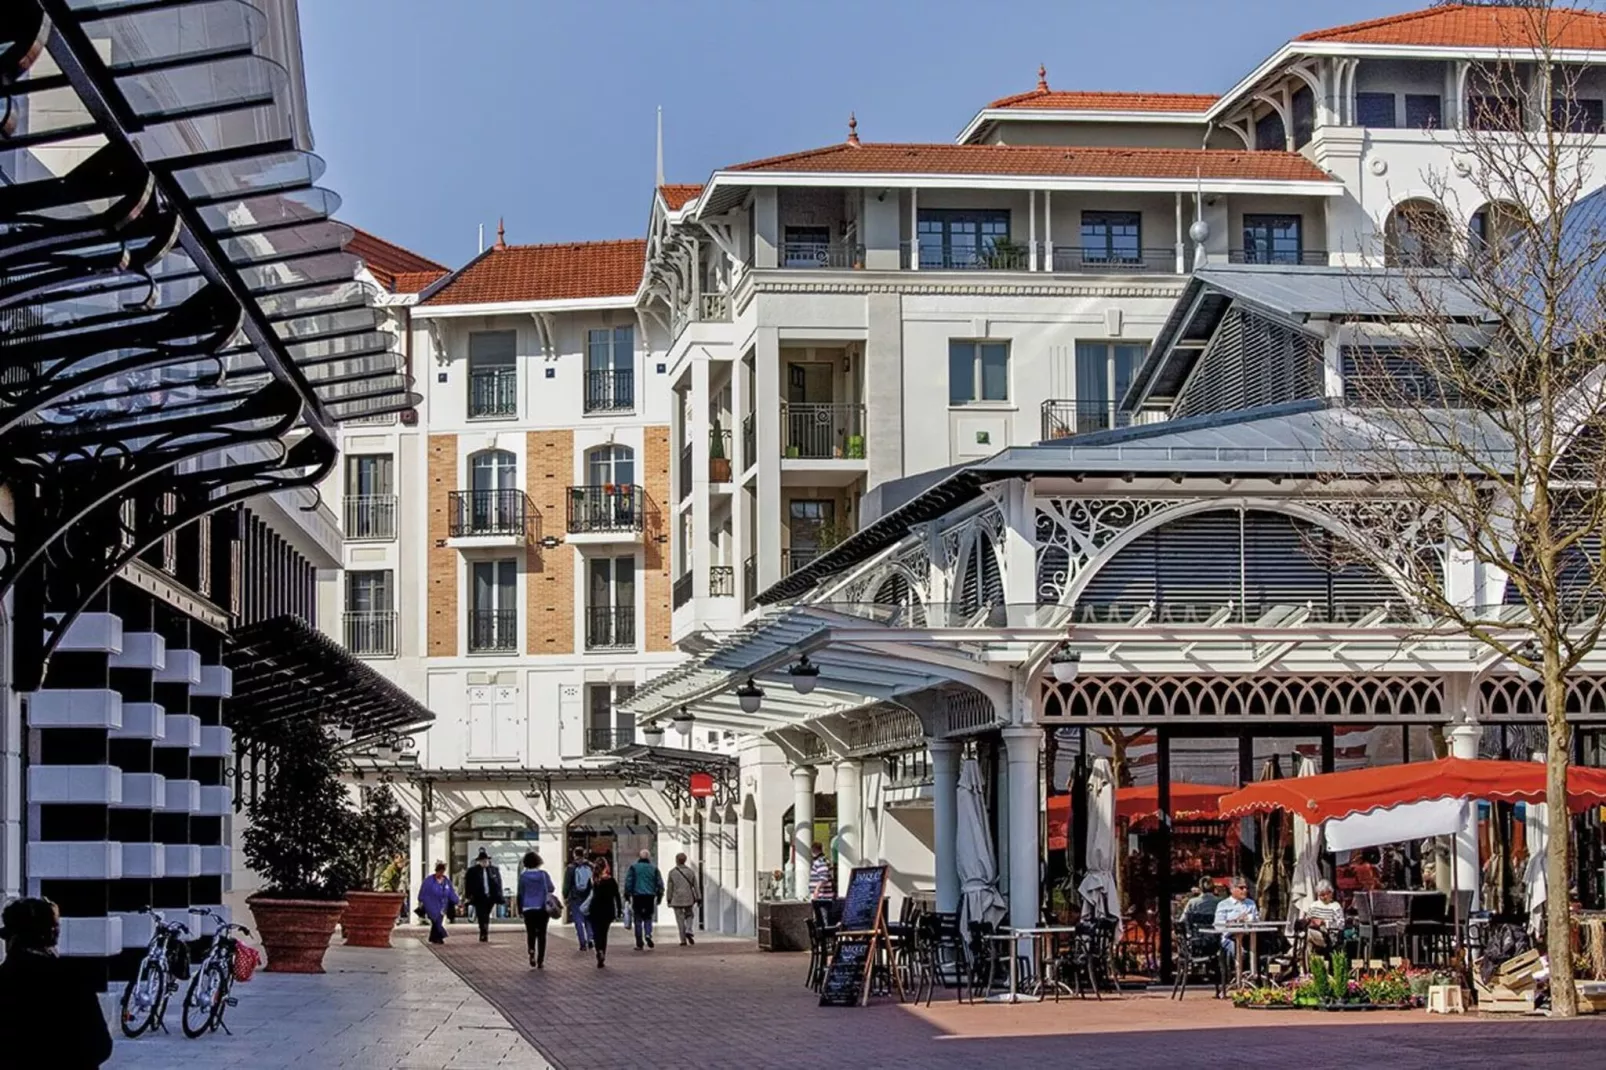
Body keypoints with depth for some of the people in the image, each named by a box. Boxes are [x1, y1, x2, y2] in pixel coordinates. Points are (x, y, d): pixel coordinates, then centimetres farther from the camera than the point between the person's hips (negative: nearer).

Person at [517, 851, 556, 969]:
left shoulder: (523, 876, -2)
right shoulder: (544, 874, -4)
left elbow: (520, 893, 1)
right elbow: (551, 889, -3)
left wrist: (520, 909, 9)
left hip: (528, 909, 0)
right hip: (542, 908, 0)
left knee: (531, 933, 11)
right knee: (541, 934, 6)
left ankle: (532, 951, -18)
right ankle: (540, 961, 2)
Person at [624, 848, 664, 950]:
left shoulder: (633, 867, 0)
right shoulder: (654, 868, 5)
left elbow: (628, 882, -3)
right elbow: (660, 883, 6)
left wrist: (627, 894, 3)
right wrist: (659, 896, 14)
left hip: (637, 896, -1)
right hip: (650, 896, 2)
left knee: (638, 920, 4)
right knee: (648, 917, 15)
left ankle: (639, 943, 1)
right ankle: (648, 934, -11)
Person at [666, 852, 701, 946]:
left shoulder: (672, 872, -4)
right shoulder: (691, 871, 0)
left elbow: (670, 888, -2)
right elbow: (695, 886, 1)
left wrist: (669, 900, 6)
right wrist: (699, 899, 4)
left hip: (677, 899, -1)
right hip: (688, 899, 1)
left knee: (680, 920, 3)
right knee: (688, 915, 20)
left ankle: (683, 940, 0)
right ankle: (688, 931, -6)